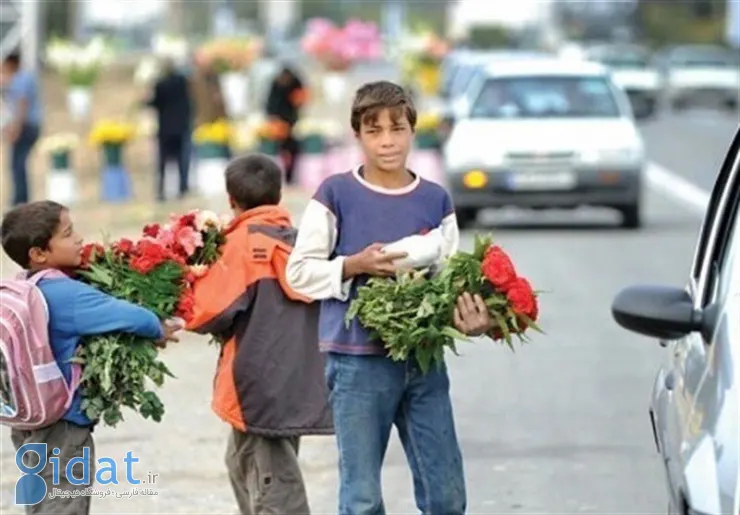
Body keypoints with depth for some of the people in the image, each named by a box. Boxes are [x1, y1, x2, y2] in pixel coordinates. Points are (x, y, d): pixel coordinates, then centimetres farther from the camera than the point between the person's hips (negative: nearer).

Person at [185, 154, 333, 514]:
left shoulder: (244, 242, -11)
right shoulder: (299, 241, 8)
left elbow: (210, 310, -15)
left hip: (260, 382, -7)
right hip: (295, 377, 7)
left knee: (272, 486, -7)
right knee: (243, 464, 25)